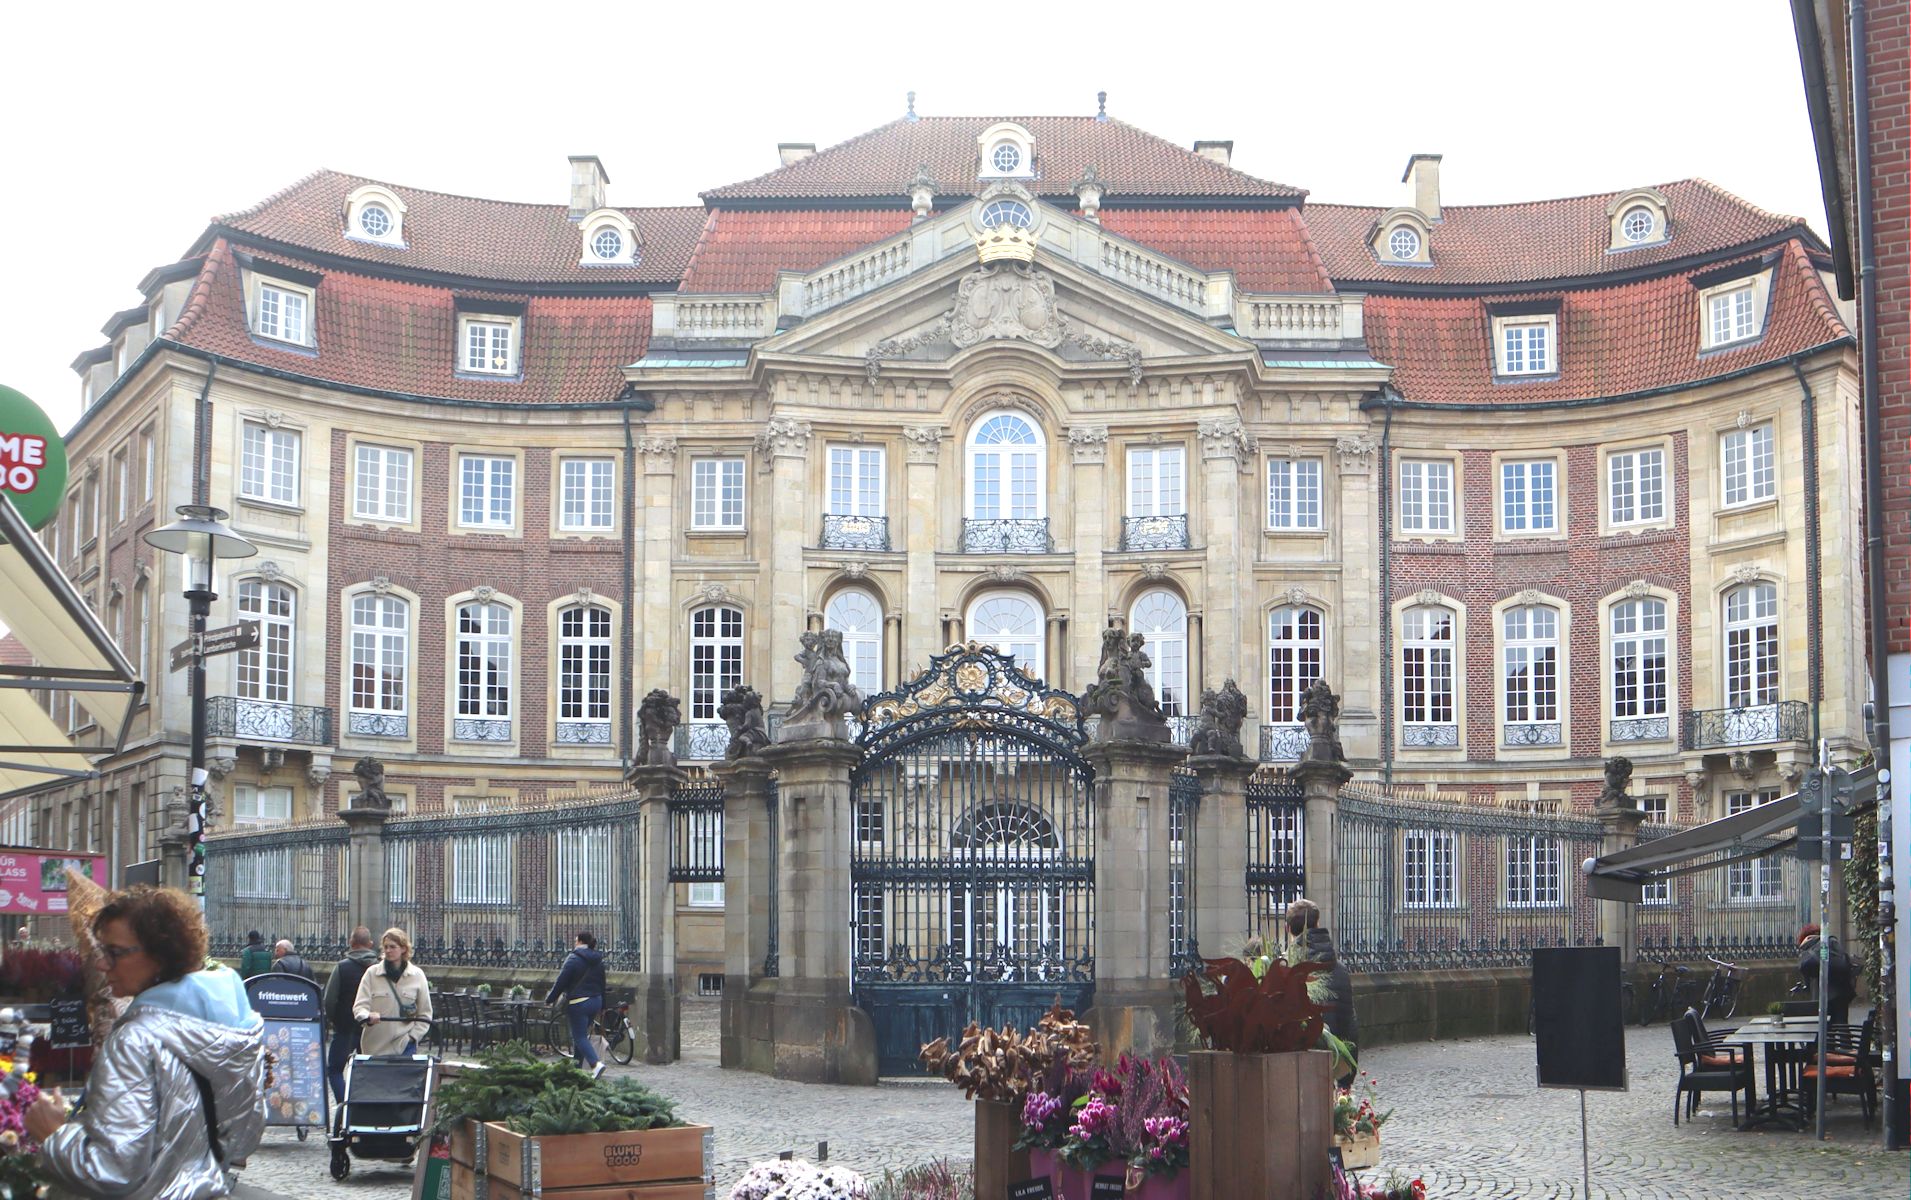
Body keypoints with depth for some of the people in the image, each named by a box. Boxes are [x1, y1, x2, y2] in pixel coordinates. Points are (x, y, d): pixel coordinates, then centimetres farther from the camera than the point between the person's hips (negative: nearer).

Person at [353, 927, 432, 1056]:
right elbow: (359, 1006, -3)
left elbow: (424, 1013, 8)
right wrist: (368, 1016, -24)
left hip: (404, 1045, 0)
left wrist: (413, 1036, -3)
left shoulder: (417, 975, 4)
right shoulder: (371, 973, 3)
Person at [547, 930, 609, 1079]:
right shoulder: (598, 960, 10)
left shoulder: (573, 959, -13)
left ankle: (596, 1064, -23)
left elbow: (561, 981, -10)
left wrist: (550, 999, 2)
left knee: (580, 1037, -5)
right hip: (596, 1001, 7)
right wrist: (602, 1006, 24)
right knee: (580, 1035, 18)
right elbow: (602, 983, 17)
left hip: (579, 1003, -7)